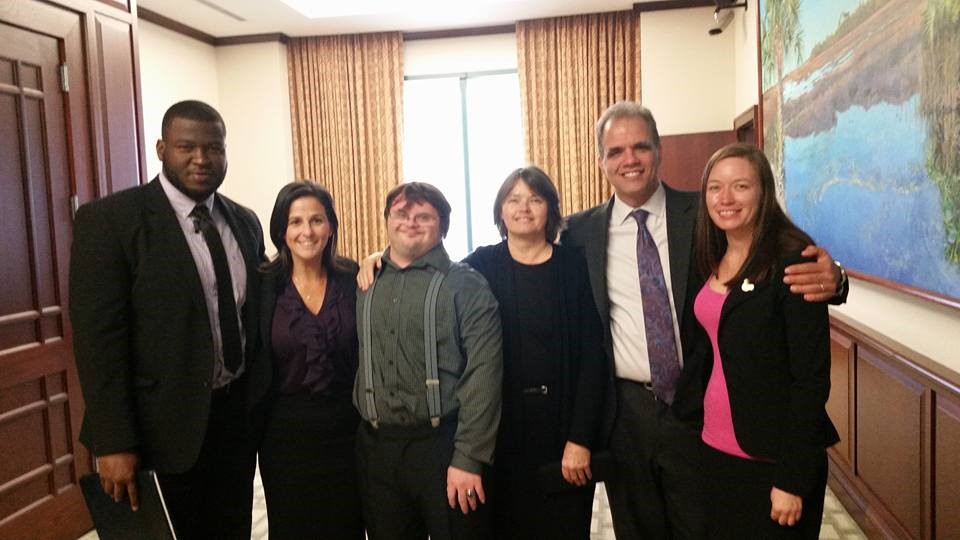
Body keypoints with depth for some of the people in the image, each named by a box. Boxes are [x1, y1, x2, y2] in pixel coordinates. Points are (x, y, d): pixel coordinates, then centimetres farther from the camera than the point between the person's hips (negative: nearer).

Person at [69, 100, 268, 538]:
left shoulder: (244, 221, 6)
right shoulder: (109, 220, -12)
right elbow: (98, 337, -15)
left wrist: (261, 399, 10)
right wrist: (113, 443, -16)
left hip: (239, 412, 5)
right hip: (169, 420, -5)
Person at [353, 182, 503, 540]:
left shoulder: (465, 285, -6)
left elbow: (483, 374, -12)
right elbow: (353, 360, 12)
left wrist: (468, 457, -16)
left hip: (443, 444, -4)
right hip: (376, 447, 4)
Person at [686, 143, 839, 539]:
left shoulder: (792, 260, -14)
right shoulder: (710, 262, 5)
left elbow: (811, 377, -16)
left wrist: (792, 479, -16)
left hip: (771, 457, -6)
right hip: (713, 448, 6)